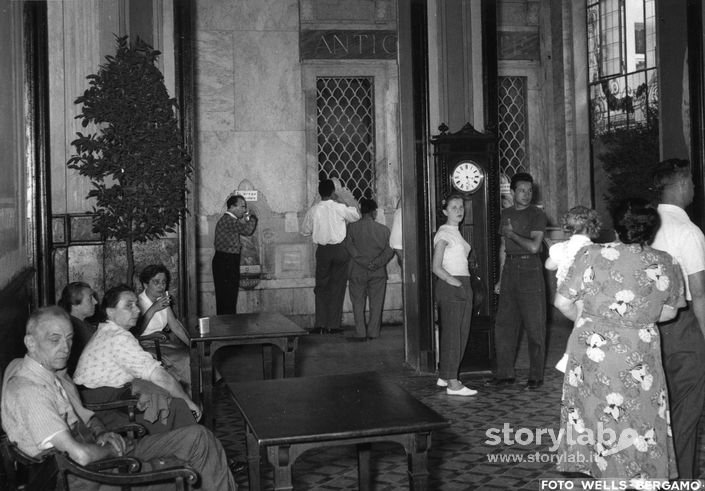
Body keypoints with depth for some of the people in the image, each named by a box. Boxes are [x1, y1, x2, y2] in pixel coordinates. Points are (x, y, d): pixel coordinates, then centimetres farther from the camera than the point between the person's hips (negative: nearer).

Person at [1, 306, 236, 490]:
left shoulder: (54, 371, 9)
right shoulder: (28, 391, -23)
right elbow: (81, 455, -30)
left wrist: (101, 434, 1)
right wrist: (113, 449, -10)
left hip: (100, 452, 10)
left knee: (197, 437, 1)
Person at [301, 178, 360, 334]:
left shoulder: (313, 210, -4)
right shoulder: (340, 208, -10)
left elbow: (305, 231, 6)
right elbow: (356, 216, 7)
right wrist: (346, 201, 14)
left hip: (322, 250, 1)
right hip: (339, 249, -1)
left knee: (321, 286, 11)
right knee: (337, 287, 7)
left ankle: (320, 324, 6)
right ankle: (333, 325, 7)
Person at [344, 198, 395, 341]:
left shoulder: (351, 227, -2)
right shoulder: (383, 229, -1)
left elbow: (350, 247, -11)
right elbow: (389, 250, -7)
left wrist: (364, 262, -12)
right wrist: (377, 263, -9)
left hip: (358, 272, 0)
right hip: (378, 272, 1)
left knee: (358, 303, 7)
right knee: (376, 303, 10)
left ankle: (360, 333, 4)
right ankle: (373, 333, 11)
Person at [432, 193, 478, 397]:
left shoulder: (456, 233, 17)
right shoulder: (444, 233, -8)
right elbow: (437, 268, -14)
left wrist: (465, 285, 9)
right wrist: (455, 283, -20)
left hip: (463, 286, 9)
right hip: (449, 288, -9)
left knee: (462, 333, 10)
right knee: (452, 334, -7)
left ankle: (444, 376, 19)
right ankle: (452, 383, -4)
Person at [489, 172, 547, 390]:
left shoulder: (537, 214, -6)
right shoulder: (506, 213, 13)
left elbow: (533, 246, -18)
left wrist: (511, 234, -5)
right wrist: (500, 279, 15)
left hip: (530, 268, -6)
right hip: (510, 268, 6)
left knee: (534, 326, -1)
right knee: (504, 324, 7)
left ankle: (536, 376, 7)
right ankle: (505, 373, 16)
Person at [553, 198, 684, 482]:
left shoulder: (591, 255, -8)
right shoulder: (666, 264, -1)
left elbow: (563, 302, -6)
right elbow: (669, 312, 9)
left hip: (593, 354, -1)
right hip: (639, 360, 1)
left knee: (598, 423, 10)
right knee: (639, 428, 12)